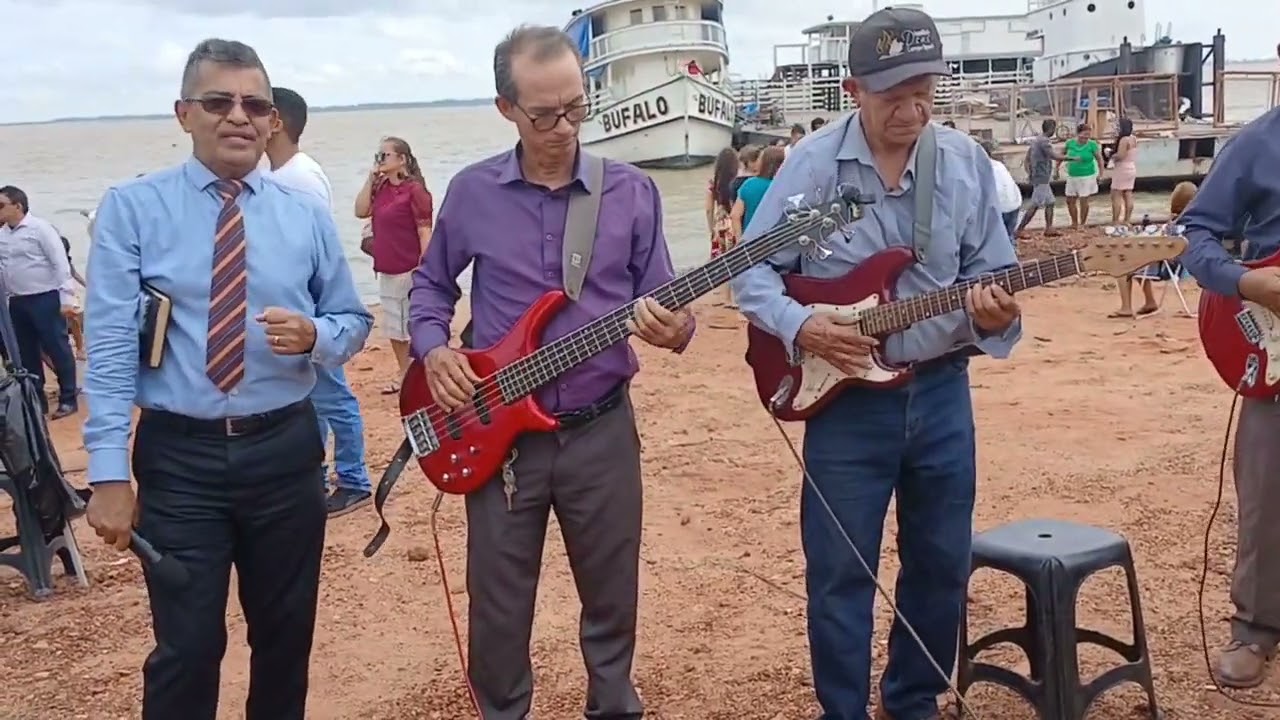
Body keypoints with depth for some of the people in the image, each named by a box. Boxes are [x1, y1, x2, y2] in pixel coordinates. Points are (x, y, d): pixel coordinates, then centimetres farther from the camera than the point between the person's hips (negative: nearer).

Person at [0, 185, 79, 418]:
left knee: (57, 348, 0)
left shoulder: (40, 228, -8)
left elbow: (60, 263, -11)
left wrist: (65, 298, -16)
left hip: (44, 299, -7)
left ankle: (68, 399, 7)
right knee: (26, 353, 11)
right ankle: (36, 400, 21)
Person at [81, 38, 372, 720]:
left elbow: (354, 320, 10)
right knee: (186, 647, 5)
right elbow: (109, 345, -10)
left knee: (287, 636, 16)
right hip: (179, 456, -3)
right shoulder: (130, 209, -4)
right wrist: (109, 472, -15)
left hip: (285, 450, 3)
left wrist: (314, 336, -14)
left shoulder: (307, 217, 5)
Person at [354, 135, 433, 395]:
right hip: (387, 271, 8)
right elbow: (361, 211, 0)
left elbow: (425, 231, -16)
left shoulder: (414, 189, -14)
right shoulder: (380, 188, 9)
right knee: (393, 326, 16)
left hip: (410, 271, -8)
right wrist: (370, 179, -3)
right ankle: (404, 374, 29)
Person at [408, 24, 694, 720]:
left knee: (612, 596, 15)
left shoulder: (633, 191, -1)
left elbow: (661, 300, 2)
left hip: (602, 429, 1)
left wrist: (673, 329, -21)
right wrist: (433, 348, -8)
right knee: (498, 608, 10)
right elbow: (430, 283, 11)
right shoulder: (470, 192, -1)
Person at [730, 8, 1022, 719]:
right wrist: (799, 326, -20)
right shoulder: (812, 165, -8)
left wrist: (992, 314, -18)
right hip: (845, 398, -3)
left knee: (943, 563, 14)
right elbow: (750, 268, -4)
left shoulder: (967, 161, 0)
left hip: (941, 391, 3)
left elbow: (991, 270, 4)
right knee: (840, 572, 5)